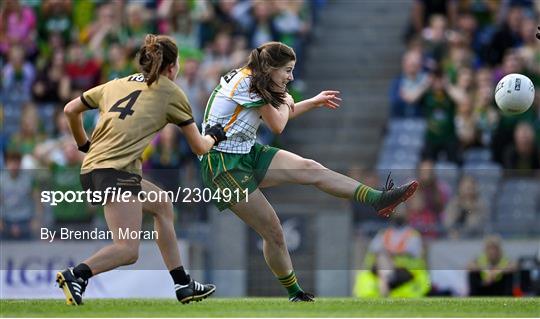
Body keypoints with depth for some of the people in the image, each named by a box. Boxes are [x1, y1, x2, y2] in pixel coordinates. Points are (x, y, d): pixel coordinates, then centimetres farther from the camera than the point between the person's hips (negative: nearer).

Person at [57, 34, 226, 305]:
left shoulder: (116, 84, 21)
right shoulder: (170, 91, 7)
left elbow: (70, 110, 25)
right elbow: (199, 147, 12)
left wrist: (83, 144, 38)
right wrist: (213, 136, 34)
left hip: (91, 169, 8)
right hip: (117, 170, -8)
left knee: (162, 205, 25)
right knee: (128, 250, -12)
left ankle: (183, 285, 25)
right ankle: (76, 274, -32)